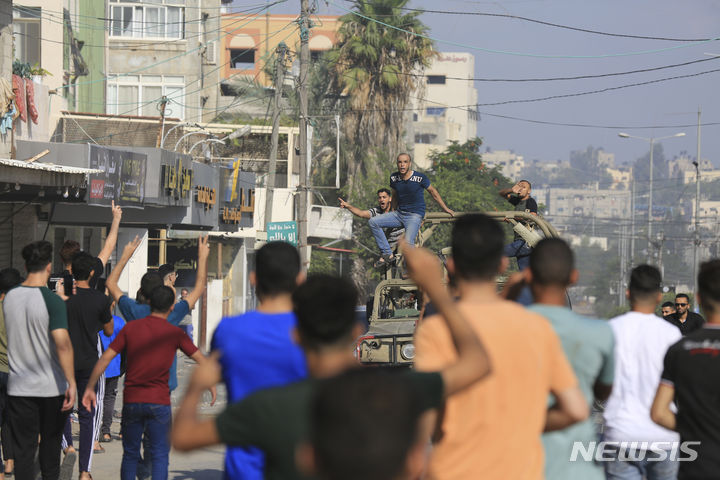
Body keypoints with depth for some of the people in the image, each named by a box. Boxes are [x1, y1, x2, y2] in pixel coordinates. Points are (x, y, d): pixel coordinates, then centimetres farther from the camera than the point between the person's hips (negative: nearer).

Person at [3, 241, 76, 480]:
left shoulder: (9, 297, 2)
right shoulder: (52, 301, -14)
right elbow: (63, 344, -23)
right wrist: (71, 383, -21)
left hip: (19, 386, 3)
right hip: (51, 387, -3)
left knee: (23, 449, 3)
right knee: (50, 442, 16)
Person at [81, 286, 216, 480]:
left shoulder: (130, 328, 2)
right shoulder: (175, 333, -2)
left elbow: (105, 358, -1)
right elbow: (200, 359, 6)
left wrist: (90, 388, 6)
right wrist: (211, 384, 23)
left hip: (131, 400, 2)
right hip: (159, 402, -2)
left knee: (130, 454, 13)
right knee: (160, 455, 1)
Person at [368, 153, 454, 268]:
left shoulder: (420, 178, -12)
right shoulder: (394, 178, 0)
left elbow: (433, 191, 4)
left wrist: (446, 209, 10)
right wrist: (393, 211, 32)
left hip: (415, 215, -5)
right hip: (399, 213, 5)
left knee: (408, 242, -27)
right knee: (373, 222, -10)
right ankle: (388, 255, -8)